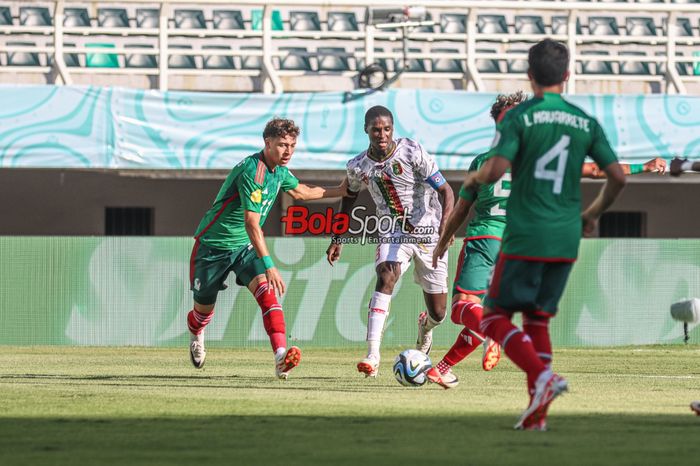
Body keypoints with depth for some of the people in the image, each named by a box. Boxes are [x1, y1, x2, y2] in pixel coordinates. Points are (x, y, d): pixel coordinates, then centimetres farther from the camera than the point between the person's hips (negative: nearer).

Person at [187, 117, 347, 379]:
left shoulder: (279, 170, -1)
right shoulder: (252, 171, -28)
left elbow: (300, 191, 25)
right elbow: (251, 223, -35)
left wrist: (339, 191, 20)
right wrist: (269, 266, -42)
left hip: (244, 246, 6)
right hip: (213, 245, -6)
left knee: (266, 292, -21)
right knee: (205, 308, 10)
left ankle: (281, 357, -35)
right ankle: (196, 333, 49)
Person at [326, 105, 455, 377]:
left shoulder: (412, 153, -17)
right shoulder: (358, 166, -4)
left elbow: (445, 191, -17)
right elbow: (349, 197, 18)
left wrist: (445, 225, -33)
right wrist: (337, 238, 14)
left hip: (428, 233, -2)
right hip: (393, 234, 2)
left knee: (438, 313, 3)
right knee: (386, 276, -30)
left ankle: (426, 325, 44)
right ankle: (372, 354, -36)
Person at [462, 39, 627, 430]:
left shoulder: (519, 117, -7)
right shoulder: (586, 123, 6)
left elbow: (495, 171, -18)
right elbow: (618, 178, 3)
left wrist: (474, 179, 5)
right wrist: (594, 214, 21)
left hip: (525, 238, -5)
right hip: (567, 239, 5)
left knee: (496, 318, 5)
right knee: (538, 319, 15)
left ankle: (543, 376, -18)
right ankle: (538, 412, 8)